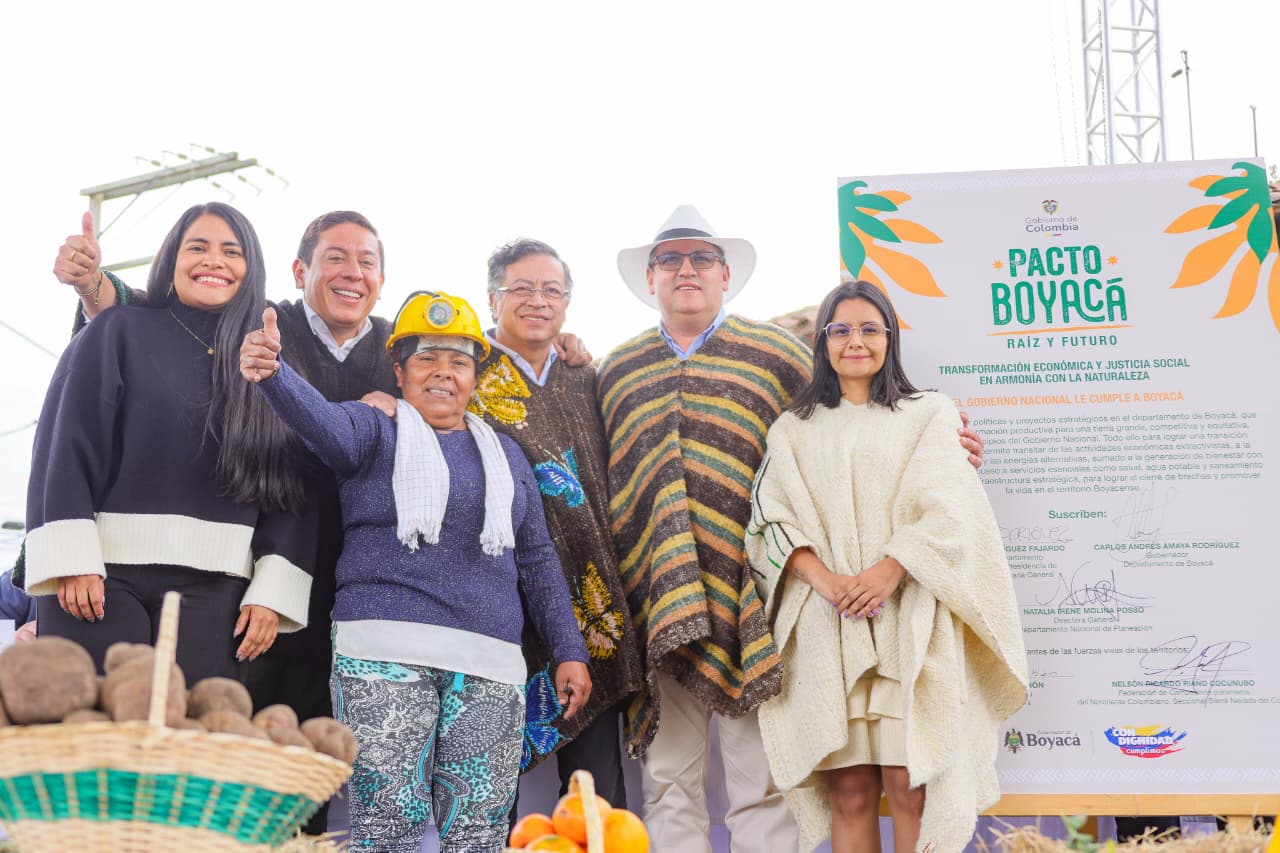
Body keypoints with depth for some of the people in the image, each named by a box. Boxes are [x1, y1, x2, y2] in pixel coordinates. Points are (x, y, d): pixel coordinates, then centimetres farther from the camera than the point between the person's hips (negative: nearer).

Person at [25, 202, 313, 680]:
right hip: (106, 570, -2)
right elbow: (65, 447, 0)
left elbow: (291, 490, 9)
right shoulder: (120, 333, 8)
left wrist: (273, 590, -1)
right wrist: (70, 559, -12)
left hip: (212, 586, 2)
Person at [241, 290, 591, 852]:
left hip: (490, 662, 3)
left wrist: (568, 651, 12)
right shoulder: (374, 431, 9)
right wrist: (273, 372, -36)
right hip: (385, 651, -3)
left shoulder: (504, 453, 20)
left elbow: (537, 559, 20)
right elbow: (321, 420, -14)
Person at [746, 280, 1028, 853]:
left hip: (909, 619, -1)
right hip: (827, 626, 1)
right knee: (849, 790, -2)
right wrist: (821, 577, -12)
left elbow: (949, 511, 0)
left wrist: (891, 569, -15)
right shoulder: (793, 429, 17)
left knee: (910, 785, -8)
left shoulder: (929, 415, 13)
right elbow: (773, 518, 6)